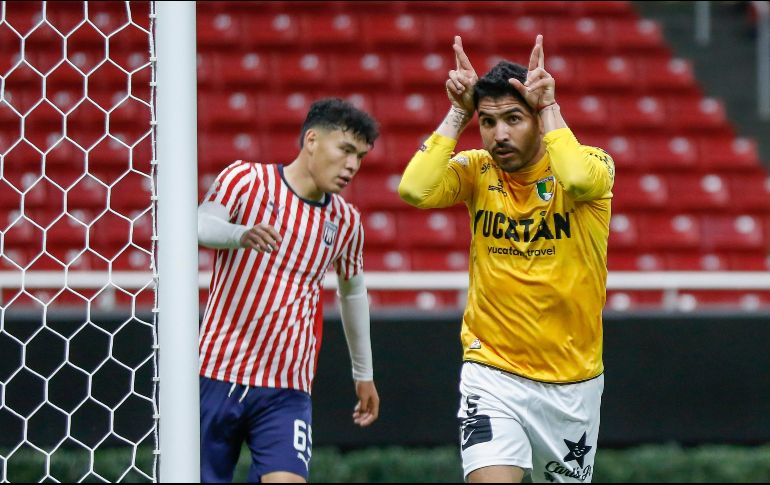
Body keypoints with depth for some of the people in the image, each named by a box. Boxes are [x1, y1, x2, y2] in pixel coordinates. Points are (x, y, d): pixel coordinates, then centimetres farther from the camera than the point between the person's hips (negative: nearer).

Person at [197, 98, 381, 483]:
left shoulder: (346, 222, 9)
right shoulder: (245, 180, -4)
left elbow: (353, 291, 25)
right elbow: (200, 225, -22)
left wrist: (363, 373, 30)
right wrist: (242, 235, -44)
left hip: (287, 392, 2)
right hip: (218, 376, -2)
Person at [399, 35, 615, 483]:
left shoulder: (592, 163, -8)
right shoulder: (477, 170, -1)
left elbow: (579, 180, -33)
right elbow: (415, 190, -21)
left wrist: (548, 106, -21)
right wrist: (458, 113, -14)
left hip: (572, 379, 0)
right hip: (492, 374, 0)